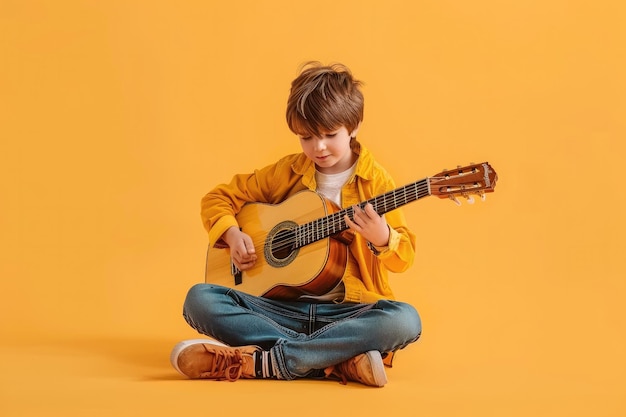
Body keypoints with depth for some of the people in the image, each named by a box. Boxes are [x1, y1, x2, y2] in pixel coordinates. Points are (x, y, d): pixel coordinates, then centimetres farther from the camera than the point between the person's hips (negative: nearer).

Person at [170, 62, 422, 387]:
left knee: (405, 320, -35)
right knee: (200, 299, -22)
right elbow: (219, 198, 17)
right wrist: (232, 235, -4)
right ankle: (337, 361, -29)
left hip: (348, 309, -2)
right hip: (283, 305, 2)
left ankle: (259, 361, -34)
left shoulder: (374, 181, 3)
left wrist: (381, 237, -24)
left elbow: (404, 257, -1)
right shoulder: (287, 173, 9)